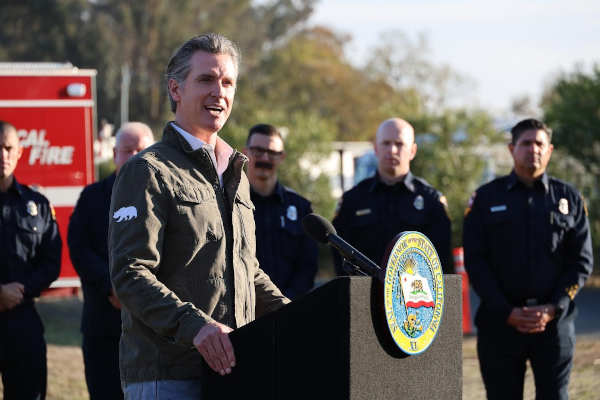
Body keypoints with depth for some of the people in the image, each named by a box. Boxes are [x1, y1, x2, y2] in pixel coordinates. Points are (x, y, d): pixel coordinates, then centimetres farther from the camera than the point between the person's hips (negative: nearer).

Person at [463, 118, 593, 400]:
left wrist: (553, 309, -9)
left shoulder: (569, 199, 8)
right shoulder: (486, 198, 6)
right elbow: (474, 261, 0)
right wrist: (507, 312, -10)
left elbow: (582, 261, 5)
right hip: (500, 323, 0)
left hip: (554, 321, 0)